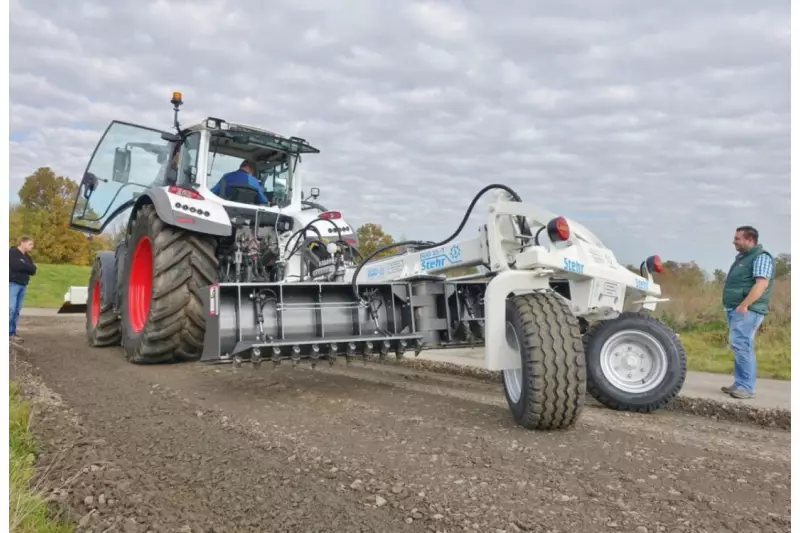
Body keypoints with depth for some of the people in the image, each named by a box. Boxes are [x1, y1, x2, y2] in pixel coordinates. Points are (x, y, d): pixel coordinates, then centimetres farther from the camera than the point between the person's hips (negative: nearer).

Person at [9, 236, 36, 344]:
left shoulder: (27, 257, 17)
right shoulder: (12, 253, -4)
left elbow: (33, 270, 7)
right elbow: (16, 266, -20)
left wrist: (22, 266, -8)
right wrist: (27, 266, -4)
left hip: (23, 285, 7)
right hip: (12, 284, -7)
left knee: (17, 309, 7)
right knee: (11, 308, -10)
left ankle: (13, 331, 10)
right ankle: (9, 333, -10)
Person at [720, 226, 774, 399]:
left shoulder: (761, 257, -9)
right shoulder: (742, 257, 19)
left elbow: (762, 284, -22)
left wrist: (744, 305, -27)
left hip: (747, 310, -10)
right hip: (736, 309, 10)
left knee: (740, 345, -15)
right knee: (740, 346, 11)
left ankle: (747, 387, -11)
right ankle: (740, 384, 16)